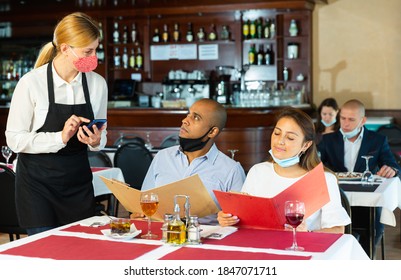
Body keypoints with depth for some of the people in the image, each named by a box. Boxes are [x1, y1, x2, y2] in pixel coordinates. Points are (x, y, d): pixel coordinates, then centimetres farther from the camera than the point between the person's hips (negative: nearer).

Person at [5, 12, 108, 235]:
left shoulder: (97, 83, -1)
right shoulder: (31, 83, -12)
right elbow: (15, 139, -12)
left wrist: (96, 141, -13)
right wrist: (60, 137, -23)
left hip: (78, 182, 4)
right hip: (38, 181, -3)